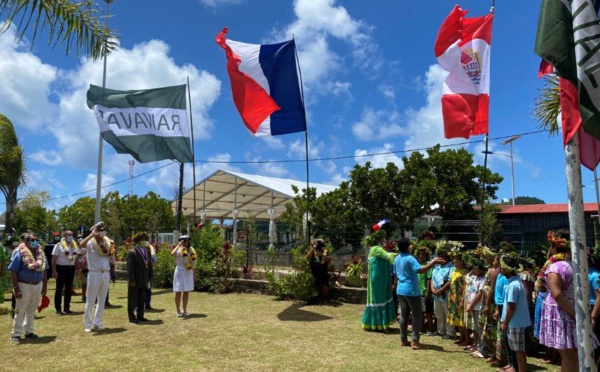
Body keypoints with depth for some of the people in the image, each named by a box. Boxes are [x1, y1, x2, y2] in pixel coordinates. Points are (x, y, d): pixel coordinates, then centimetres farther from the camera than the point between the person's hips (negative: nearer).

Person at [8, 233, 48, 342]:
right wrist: (16, 288, -16)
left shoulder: (41, 254, 5)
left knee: (32, 310, 15)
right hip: (24, 285, -5)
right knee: (20, 310, 3)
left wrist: (44, 286, 9)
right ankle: (16, 333, 14)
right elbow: (13, 272, -12)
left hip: (38, 285, 5)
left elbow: (44, 271, 11)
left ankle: (29, 331, 25)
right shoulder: (20, 254, -12)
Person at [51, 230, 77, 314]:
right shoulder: (58, 245, -6)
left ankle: (67, 308, 18)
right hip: (61, 268, -5)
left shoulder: (74, 245, 10)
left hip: (71, 268, 5)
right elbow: (54, 259, -8)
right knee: (59, 289, 1)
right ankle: (58, 309, 9)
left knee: (69, 289, 9)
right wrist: (54, 271, -15)